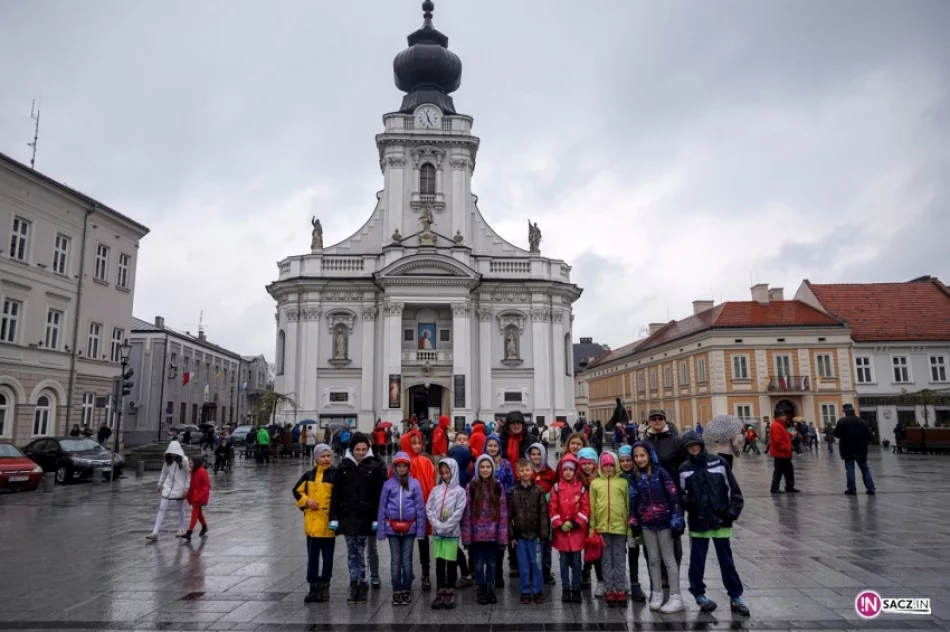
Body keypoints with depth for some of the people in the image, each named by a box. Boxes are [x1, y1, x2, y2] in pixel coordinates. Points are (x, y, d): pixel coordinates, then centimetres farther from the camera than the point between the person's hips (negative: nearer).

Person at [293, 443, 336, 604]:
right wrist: (306, 500, -5)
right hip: (312, 522, 3)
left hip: (328, 523, -3)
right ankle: (313, 587, 23)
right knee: (312, 556, 11)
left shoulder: (336, 475, -7)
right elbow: (297, 491, 13)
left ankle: (324, 587, 22)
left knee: (327, 557, 8)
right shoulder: (309, 475, 4)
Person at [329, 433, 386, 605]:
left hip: (365, 517, -3)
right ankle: (354, 587, 17)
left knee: (360, 552, 0)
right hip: (347, 516, 3)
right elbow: (336, 493, 4)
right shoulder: (344, 466, 4)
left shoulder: (375, 466, -4)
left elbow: (379, 494, -7)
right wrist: (333, 517, 0)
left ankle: (362, 585, 12)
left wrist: (377, 518, -11)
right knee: (351, 552, 9)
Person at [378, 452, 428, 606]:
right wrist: (381, 530, -1)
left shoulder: (415, 484, -2)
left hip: (409, 528, -1)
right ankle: (396, 591, 19)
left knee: (406, 560, 8)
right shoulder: (388, 484, 0)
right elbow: (382, 508, 2)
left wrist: (421, 529, -5)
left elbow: (420, 507, -1)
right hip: (392, 528, 1)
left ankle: (406, 590, 20)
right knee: (395, 560, 8)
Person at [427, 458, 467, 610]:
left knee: (451, 563, 3)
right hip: (437, 533, 3)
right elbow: (429, 509, 2)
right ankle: (440, 594, 15)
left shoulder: (460, 491, -4)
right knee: (439, 563, 7)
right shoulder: (436, 490, 5)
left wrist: (445, 526, -16)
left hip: (452, 533, -3)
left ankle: (450, 594, 12)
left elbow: (458, 512, -11)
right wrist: (437, 525, -11)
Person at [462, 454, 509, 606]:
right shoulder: (471, 487, -4)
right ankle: (480, 590, 24)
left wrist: (503, 536, -4)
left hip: (493, 534, 1)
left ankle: (490, 589, 28)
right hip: (477, 533, -1)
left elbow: (503, 513, 1)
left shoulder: (498, 487, 1)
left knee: (491, 563, 12)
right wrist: (466, 536, -8)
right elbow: (466, 513, -4)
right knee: (479, 563, 9)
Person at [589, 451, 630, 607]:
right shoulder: (595, 483, 4)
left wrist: (630, 526, 1)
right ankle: (609, 592, 15)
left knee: (620, 560, 6)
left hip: (619, 526, -1)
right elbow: (591, 507, 4)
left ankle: (620, 591, 13)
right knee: (606, 561, 8)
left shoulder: (623, 482, 3)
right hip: (602, 527, 1)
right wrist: (592, 528, 1)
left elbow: (628, 505, 5)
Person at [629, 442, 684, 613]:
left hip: (663, 522, -4)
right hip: (646, 524, 4)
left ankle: (676, 597, 10)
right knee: (653, 559, 12)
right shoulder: (635, 476, 2)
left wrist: (676, 520, -14)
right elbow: (633, 501, 6)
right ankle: (657, 593, 23)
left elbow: (673, 497, -11)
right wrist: (633, 522, 5)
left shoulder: (661, 473, -10)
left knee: (668, 559, 4)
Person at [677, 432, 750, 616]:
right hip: (697, 522, 0)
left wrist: (733, 510, -7)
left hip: (721, 520, 0)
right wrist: (687, 502, -14)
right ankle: (699, 594, 25)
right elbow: (681, 494, 7)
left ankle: (735, 597, 21)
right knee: (697, 560, 10)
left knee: (726, 560, 10)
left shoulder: (718, 463, -3)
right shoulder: (684, 469, -1)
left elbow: (733, 488, 1)